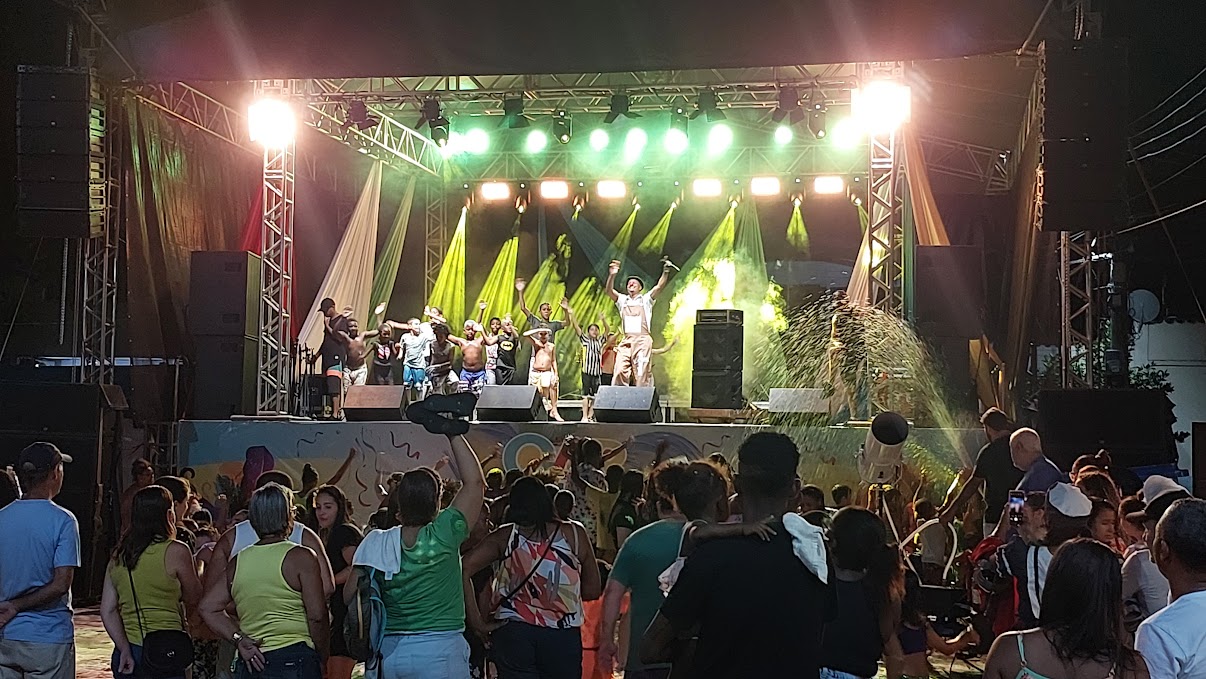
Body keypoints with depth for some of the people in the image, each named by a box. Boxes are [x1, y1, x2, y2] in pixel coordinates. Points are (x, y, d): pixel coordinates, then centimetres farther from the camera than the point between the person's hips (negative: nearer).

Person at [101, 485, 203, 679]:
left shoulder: (118, 555, 7)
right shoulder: (176, 551, -9)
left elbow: (107, 611, 3)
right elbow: (193, 599, 2)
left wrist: (125, 649, 0)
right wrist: (194, 567, 16)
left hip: (127, 653, 6)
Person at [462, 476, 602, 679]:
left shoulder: (505, 536, 1)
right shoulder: (575, 534, 1)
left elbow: (464, 567, -10)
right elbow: (593, 589, 6)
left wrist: (476, 620, -7)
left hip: (513, 633, 0)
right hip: (563, 634, 0)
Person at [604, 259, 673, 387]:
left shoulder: (646, 299, 13)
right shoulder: (622, 300, 19)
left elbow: (659, 287, -1)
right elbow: (609, 291, 3)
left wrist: (666, 272, -17)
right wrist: (612, 275, -15)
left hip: (643, 341, -2)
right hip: (626, 341, 2)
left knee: (641, 374, -7)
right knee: (619, 372, -10)